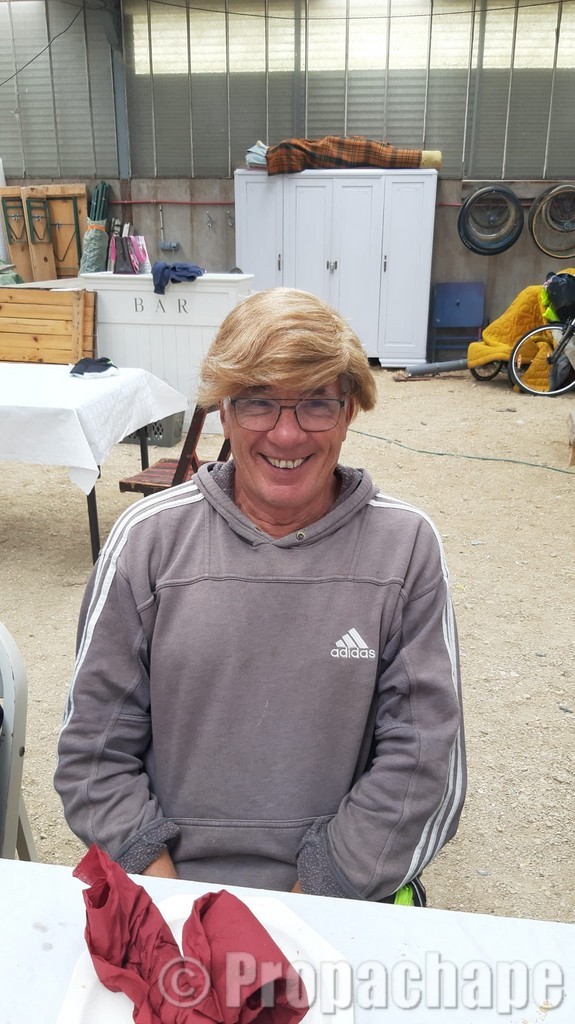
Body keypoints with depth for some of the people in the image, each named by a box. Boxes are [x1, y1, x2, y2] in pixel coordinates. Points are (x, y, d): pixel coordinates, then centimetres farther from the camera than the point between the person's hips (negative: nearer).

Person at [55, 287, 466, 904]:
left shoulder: (405, 546, -2)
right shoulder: (148, 536, -1)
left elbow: (423, 761, -3)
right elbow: (95, 749, 1)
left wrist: (313, 894, -8)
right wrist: (159, 879, -8)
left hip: (338, 896, 1)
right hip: (163, 889, 0)